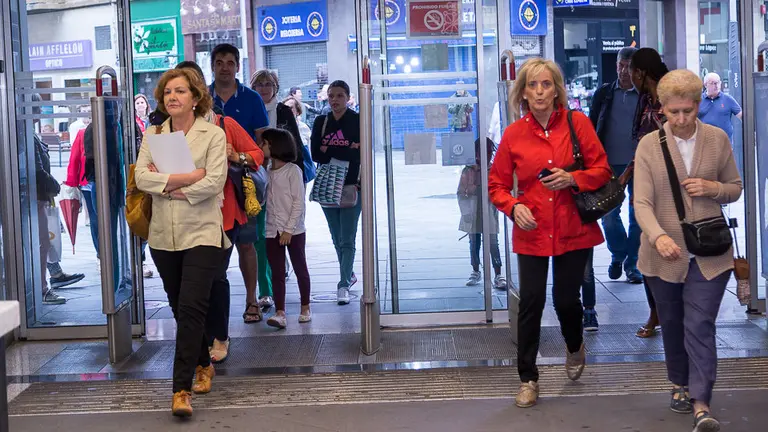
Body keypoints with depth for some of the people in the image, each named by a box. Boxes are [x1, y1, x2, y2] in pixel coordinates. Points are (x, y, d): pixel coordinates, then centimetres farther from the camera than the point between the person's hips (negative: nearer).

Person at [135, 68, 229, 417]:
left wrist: (166, 186, -10)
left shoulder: (213, 134, -1)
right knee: (181, 309, 15)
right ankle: (203, 365, 36)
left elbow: (214, 182, -13)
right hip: (164, 235, 5)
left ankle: (182, 389, -12)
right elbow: (141, 177, -5)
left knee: (191, 309, -13)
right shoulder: (153, 135, 10)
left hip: (202, 234, -5)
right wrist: (185, 178, -16)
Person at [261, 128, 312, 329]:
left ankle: (305, 308, 20)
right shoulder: (267, 172, 9)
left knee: (300, 268, 7)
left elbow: (299, 202, -11)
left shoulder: (293, 171, -8)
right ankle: (280, 313, -1)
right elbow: (262, 199, 15)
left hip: (293, 230, -5)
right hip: (272, 231, 5)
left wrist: (289, 229, -15)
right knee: (277, 273, 1)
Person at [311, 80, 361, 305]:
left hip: (352, 186, -4)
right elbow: (315, 154, 0)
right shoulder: (320, 122, 9)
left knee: (347, 240, -9)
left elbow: (361, 154, -8)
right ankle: (349, 275, 32)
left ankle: (343, 285, -10)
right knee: (337, 239, 13)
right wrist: (346, 151, -10)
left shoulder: (358, 121, -1)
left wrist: (329, 151, -13)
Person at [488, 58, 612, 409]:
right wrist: (514, 207, -12)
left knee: (566, 298, 8)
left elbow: (602, 171, 0)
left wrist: (572, 178, -17)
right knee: (531, 302, -3)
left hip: (574, 231, 0)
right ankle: (528, 379, 11)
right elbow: (497, 184, 6)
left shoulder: (577, 123, -3)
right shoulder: (513, 134, -1)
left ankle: (575, 346, 43)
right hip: (531, 232, 0)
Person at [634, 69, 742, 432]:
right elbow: (642, 202, -16)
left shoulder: (718, 139, -1)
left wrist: (713, 188, -13)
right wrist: (658, 237, -35)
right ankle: (680, 384, 36)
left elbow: (735, 188, 11)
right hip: (664, 253, 1)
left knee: (700, 326, -8)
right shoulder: (648, 145, -7)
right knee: (672, 324, 16)